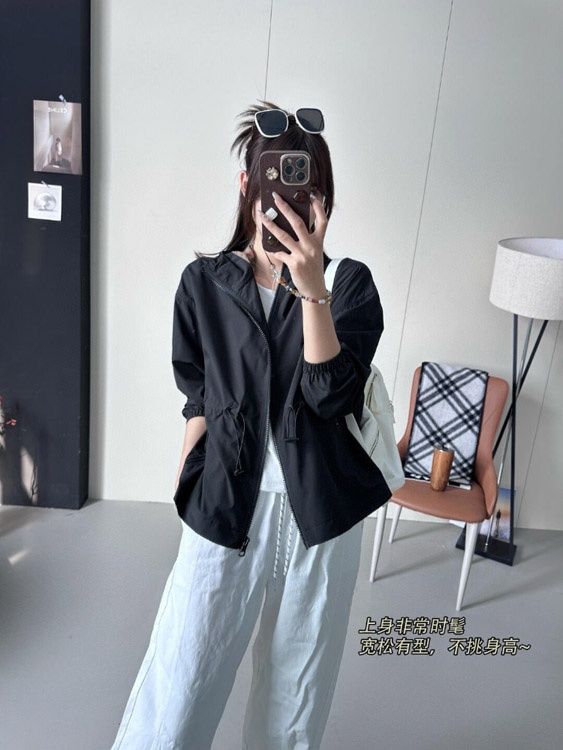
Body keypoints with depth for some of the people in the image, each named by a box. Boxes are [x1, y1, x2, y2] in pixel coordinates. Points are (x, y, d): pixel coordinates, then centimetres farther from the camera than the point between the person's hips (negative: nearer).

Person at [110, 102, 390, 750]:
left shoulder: (350, 283, -5)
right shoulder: (204, 283, -2)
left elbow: (332, 395, -17)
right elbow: (198, 401, 6)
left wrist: (312, 288, -27)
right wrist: (185, 491, 10)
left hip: (319, 509, 1)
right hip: (227, 504, 0)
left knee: (298, 677, 19)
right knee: (183, 676, 7)